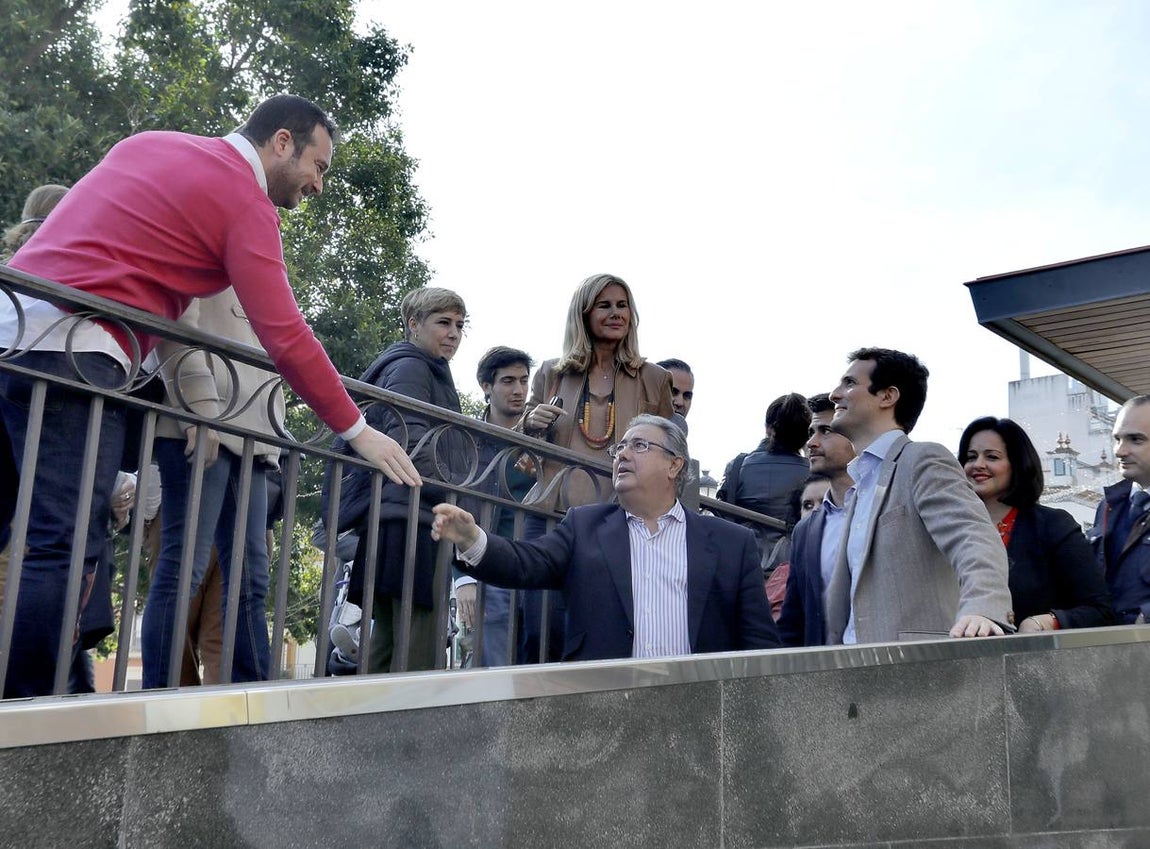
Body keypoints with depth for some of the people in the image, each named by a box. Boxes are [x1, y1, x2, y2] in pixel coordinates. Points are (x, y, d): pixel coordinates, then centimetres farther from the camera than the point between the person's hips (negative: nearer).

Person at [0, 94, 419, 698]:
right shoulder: (245, 200, -3)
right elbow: (286, 338, -8)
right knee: (63, 548, -9)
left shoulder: (146, 144, 22)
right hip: (71, 349, -9)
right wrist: (357, 430, 0)